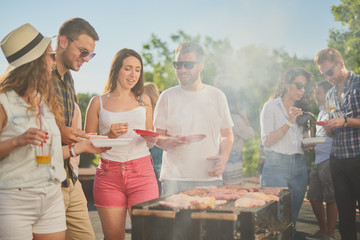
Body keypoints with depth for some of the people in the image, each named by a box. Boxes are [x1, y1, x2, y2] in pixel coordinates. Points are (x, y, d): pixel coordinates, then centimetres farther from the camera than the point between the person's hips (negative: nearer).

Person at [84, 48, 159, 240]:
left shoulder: (144, 100, 14)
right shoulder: (99, 102, 7)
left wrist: (152, 139, -3)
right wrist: (109, 135, -10)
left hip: (142, 172, 1)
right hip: (109, 175, -1)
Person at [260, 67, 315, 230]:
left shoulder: (301, 110, 17)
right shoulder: (271, 106, 1)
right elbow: (267, 141, -8)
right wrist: (289, 123, -15)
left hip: (299, 168, 5)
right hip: (276, 166, -5)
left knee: (292, 218, 6)